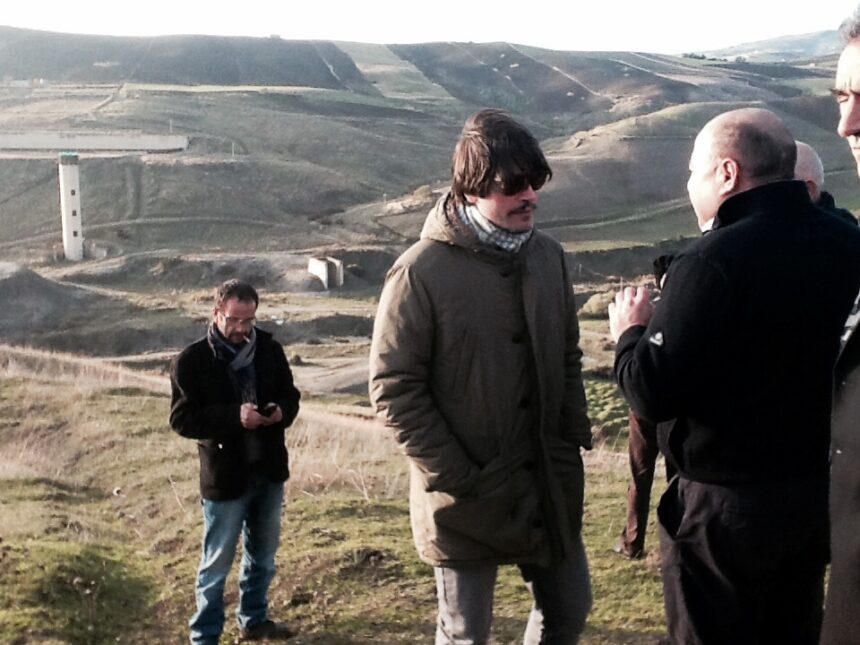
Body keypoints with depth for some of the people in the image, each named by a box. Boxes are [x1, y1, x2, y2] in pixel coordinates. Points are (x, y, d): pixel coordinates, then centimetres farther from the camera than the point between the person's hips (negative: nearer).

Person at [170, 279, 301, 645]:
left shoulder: (269, 349, 0)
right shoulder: (192, 361, -12)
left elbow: (290, 395, 9)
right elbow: (182, 419, -15)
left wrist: (281, 411, -15)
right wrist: (234, 416, -27)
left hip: (269, 470, 5)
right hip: (224, 475, -5)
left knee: (263, 556, 20)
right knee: (217, 563, 6)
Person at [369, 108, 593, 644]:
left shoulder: (547, 255, 2)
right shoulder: (422, 270, -17)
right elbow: (394, 388, -14)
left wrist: (575, 441, 3)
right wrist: (456, 477, -15)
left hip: (549, 482, 6)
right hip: (468, 496, -5)